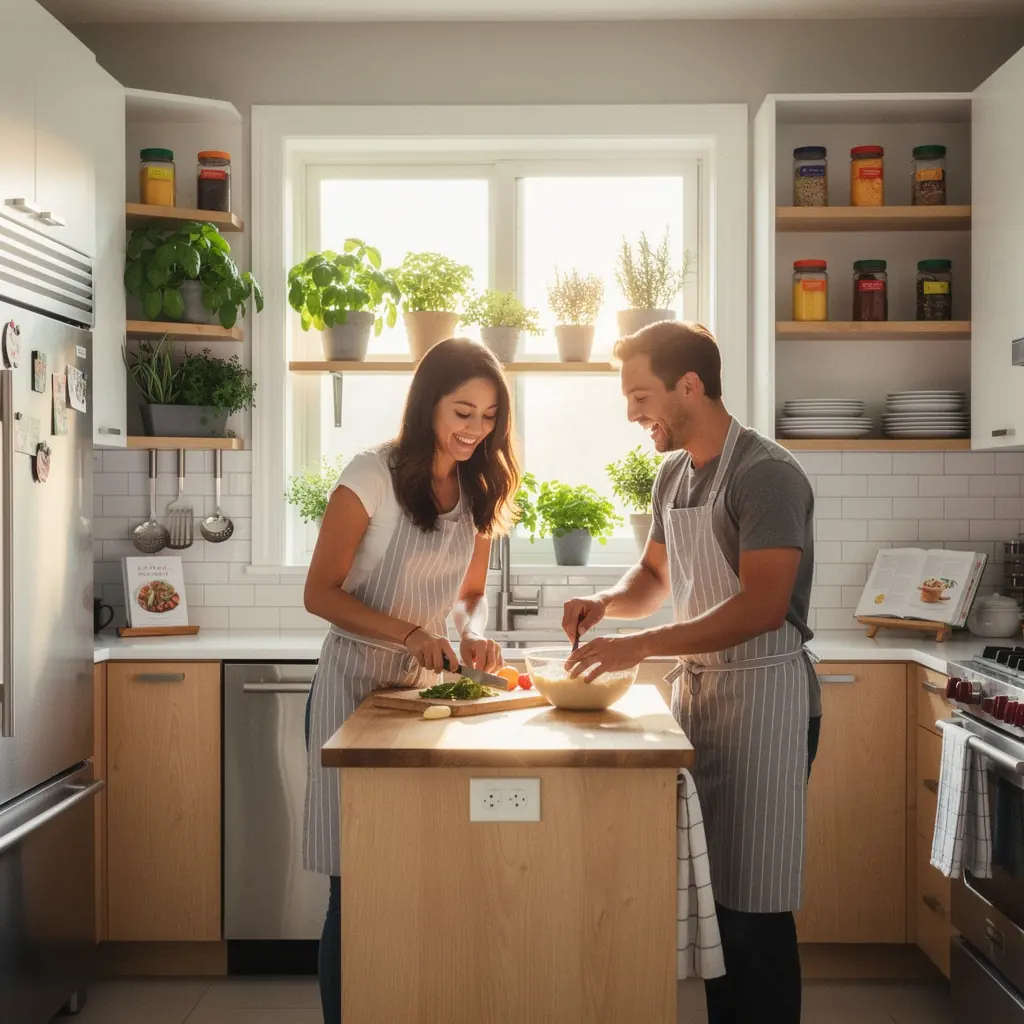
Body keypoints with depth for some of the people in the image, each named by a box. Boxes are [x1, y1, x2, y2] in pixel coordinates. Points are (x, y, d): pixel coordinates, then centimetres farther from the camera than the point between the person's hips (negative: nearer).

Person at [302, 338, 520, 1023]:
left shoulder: (479, 491, 4)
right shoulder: (373, 476, -14)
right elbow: (320, 593, -13)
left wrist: (476, 635, -8)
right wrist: (408, 633, -24)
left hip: (430, 688, 6)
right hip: (357, 687, -5)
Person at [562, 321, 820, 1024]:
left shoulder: (767, 475, -15)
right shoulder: (674, 474, 10)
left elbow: (762, 606, -24)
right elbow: (654, 577, 22)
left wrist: (641, 646, -26)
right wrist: (607, 603, 1)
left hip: (762, 695, -8)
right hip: (696, 688, 8)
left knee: (754, 907, -1)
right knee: (710, 889, 14)